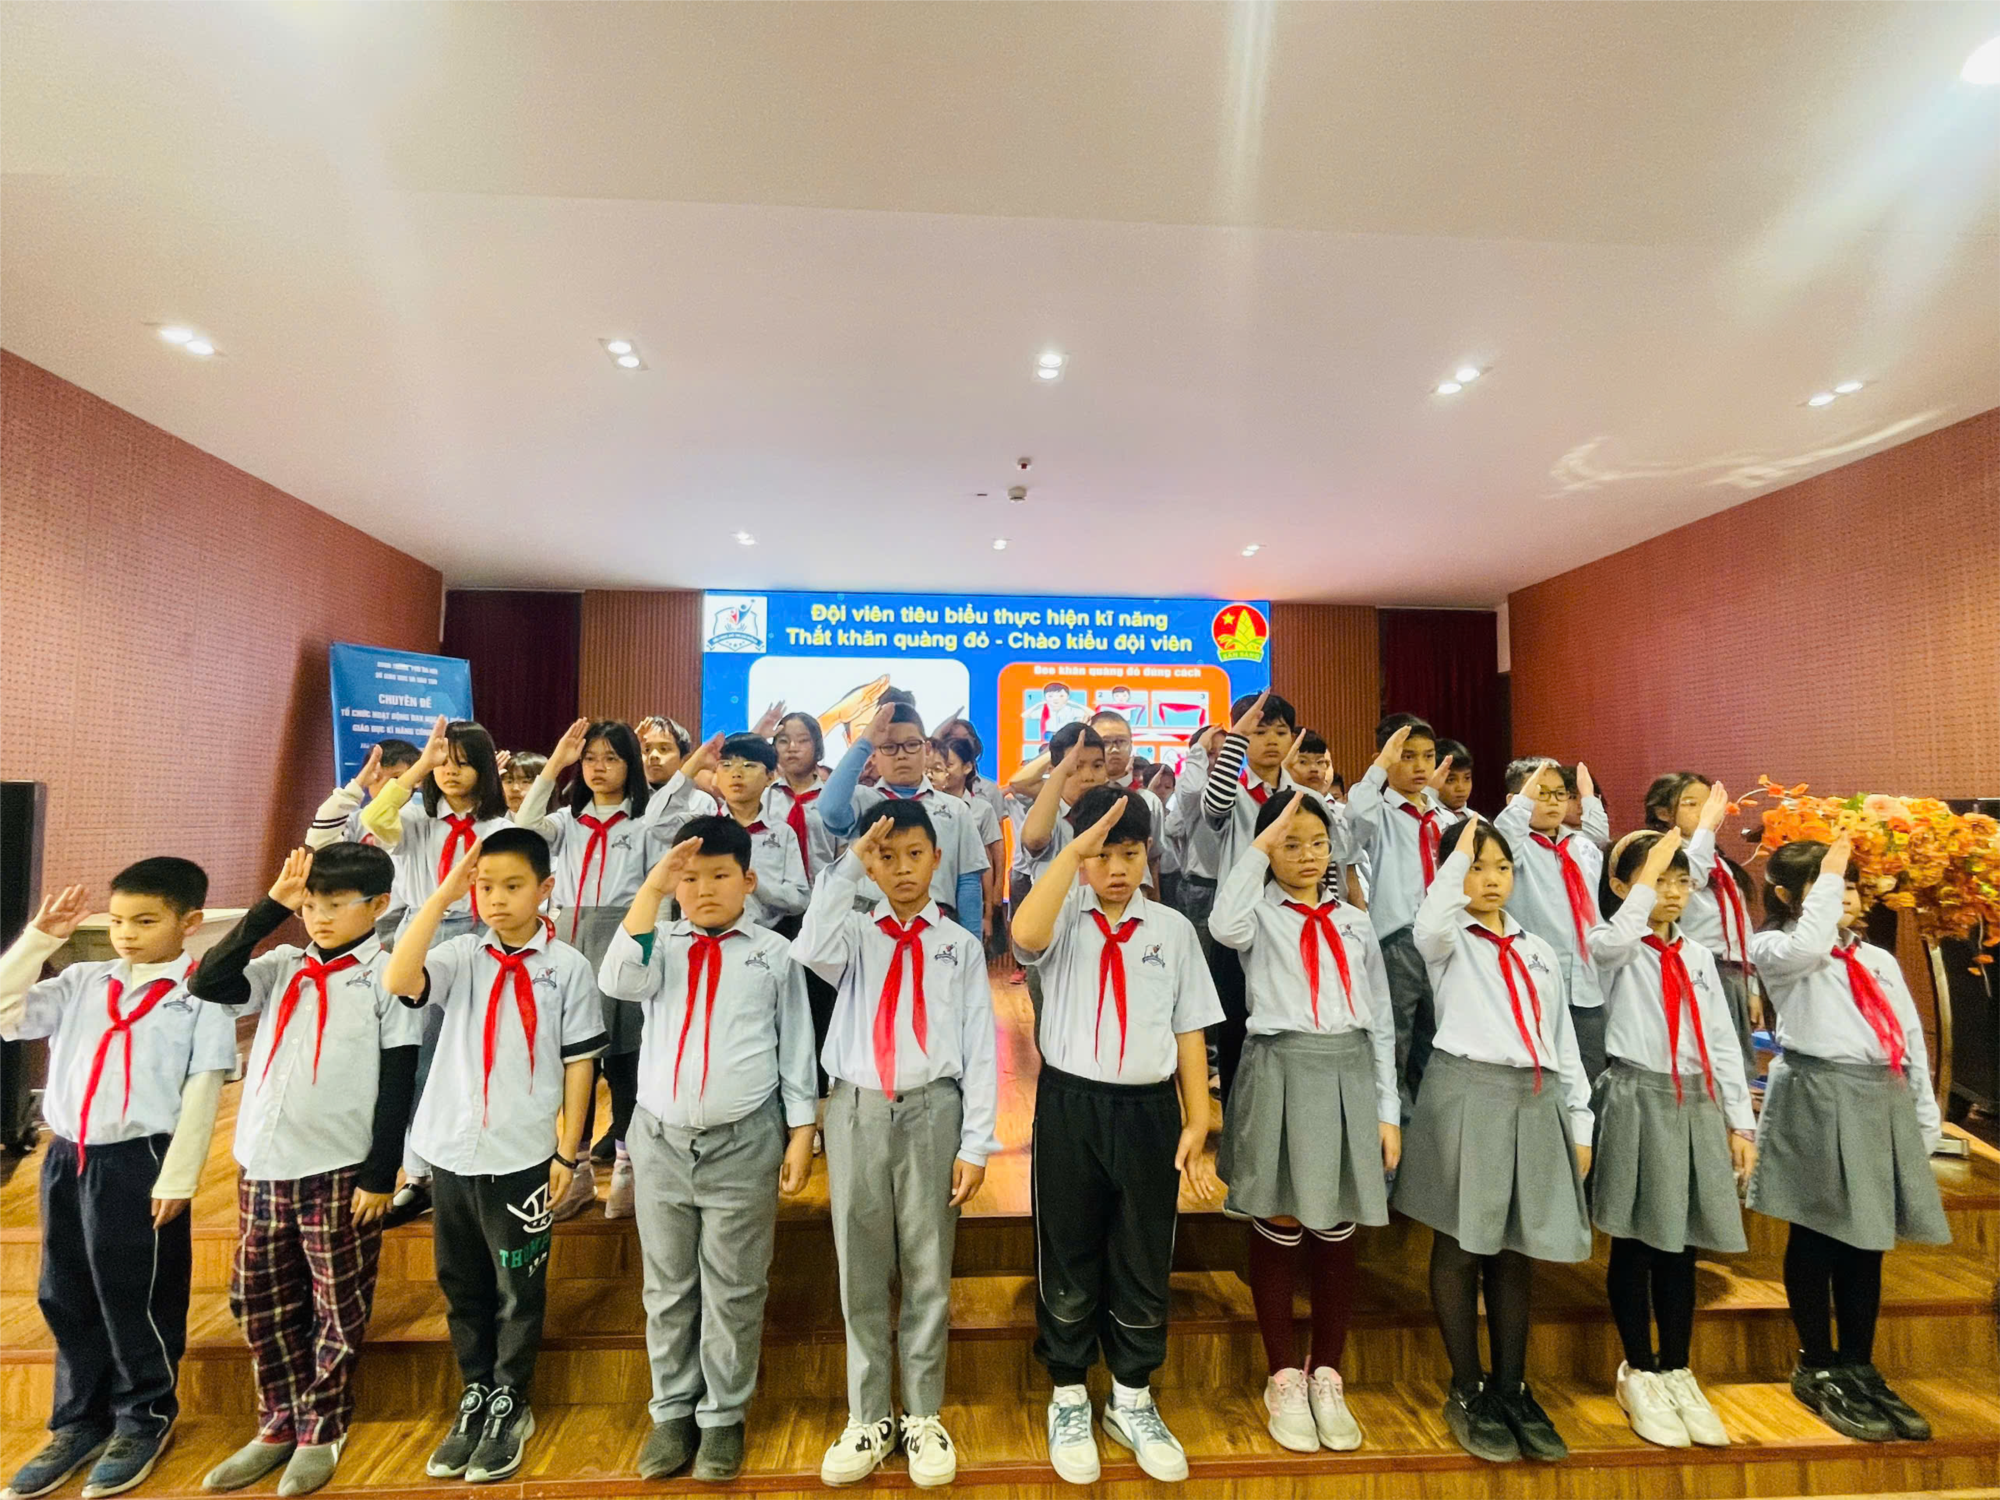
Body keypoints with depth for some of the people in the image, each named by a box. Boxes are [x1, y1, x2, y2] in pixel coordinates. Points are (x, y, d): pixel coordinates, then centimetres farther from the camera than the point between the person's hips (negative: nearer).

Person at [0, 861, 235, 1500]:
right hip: (66, 1158, 6)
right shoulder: (82, 983, 7)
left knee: (135, 1301, 8)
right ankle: (77, 1423, 38)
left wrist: (176, 1178, -13)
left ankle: (143, 1421, 30)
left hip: (137, 1164, -5)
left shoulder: (202, 993, -10)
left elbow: (203, 1088, -11)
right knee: (65, 1299, 17)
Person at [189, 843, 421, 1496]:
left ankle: (321, 1431, 28)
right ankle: (278, 1425, 35)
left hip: (341, 1172, -5)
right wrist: (271, 906, -8)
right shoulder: (283, 968, 7)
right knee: (259, 1301, 16)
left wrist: (381, 1174, -11)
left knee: (338, 1308, 8)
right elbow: (206, 985, -10)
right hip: (261, 1165, 5)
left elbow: (397, 1083, -10)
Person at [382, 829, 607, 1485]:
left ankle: (509, 1406, 33)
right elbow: (397, 981, -22)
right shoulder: (461, 955, -2)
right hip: (452, 1151, 3)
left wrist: (566, 1153, -5)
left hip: (523, 1158, -3)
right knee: (461, 1286, 19)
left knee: (518, 1291, 12)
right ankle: (476, 1396, 40)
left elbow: (579, 1063, -6)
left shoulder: (567, 965, -9)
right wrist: (442, 895, -22)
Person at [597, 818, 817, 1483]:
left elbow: (795, 1049, 0)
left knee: (734, 1290, 11)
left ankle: (723, 1417, 30)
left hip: (743, 1142, -2)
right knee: (667, 1289, 17)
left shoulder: (774, 954, -3)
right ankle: (673, 1412, 36)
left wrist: (800, 1134, -2)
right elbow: (617, 981, -20)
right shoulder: (661, 949, 3)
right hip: (660, 1138, 3)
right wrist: (650, 890, -24)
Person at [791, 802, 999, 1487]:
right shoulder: (855, 933, 4)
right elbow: (811, 952, -21)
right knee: (860, 1272, 13)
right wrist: (846, 866, -21)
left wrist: (975, 1144, -4)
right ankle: (867, 1419, 32)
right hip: (857, 1110, 1)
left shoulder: (960, 944, 2)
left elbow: (980, 1048, 0)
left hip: (931, 1110, -1)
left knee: (928, 1271, 11)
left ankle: (924, 1418, 31)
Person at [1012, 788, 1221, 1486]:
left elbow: (1191, 1029, 5)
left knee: (1144, 1263, 16)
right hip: (1069, 1106, -1)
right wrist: (1075, 849, -27)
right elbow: (1025, 936, -29)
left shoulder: (1173, 928, 3)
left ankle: (1132, 1401, 40)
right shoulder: (1065, 916, -3)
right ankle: (1068, 1399, 38)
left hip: (1149, 1110, 2)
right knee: (1067, 1259, 14)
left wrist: (1197, 1121, 1)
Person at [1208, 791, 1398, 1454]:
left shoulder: (1356, 924, 12)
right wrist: (1261, 842, -21)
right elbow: (1224, 925, -28)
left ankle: (1327, 1378, 30)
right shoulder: (1259, 914, -1)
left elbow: (1381, 1023, 13)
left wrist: (1387, 1110, 8)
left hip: (1349, 1076, 4)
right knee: (1280, 1228, 6)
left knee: (1336, 1232, 12)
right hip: (1281, 1072, -3)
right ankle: (1285, 1379, 25)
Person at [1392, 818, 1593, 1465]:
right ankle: (1466, 1392, 17)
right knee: (1461, 1246, 3)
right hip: (1468, 1093, -5)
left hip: (1537, 1101, 5)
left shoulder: (1539, 951, 18)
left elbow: (1563, 1042, 18)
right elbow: (1430, 925, -27)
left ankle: (1511, 1389, 25)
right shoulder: (1451, 939, 1)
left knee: (1516, 1249, 11)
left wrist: (1579, 1122, 13)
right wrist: (1460, 847, -21)